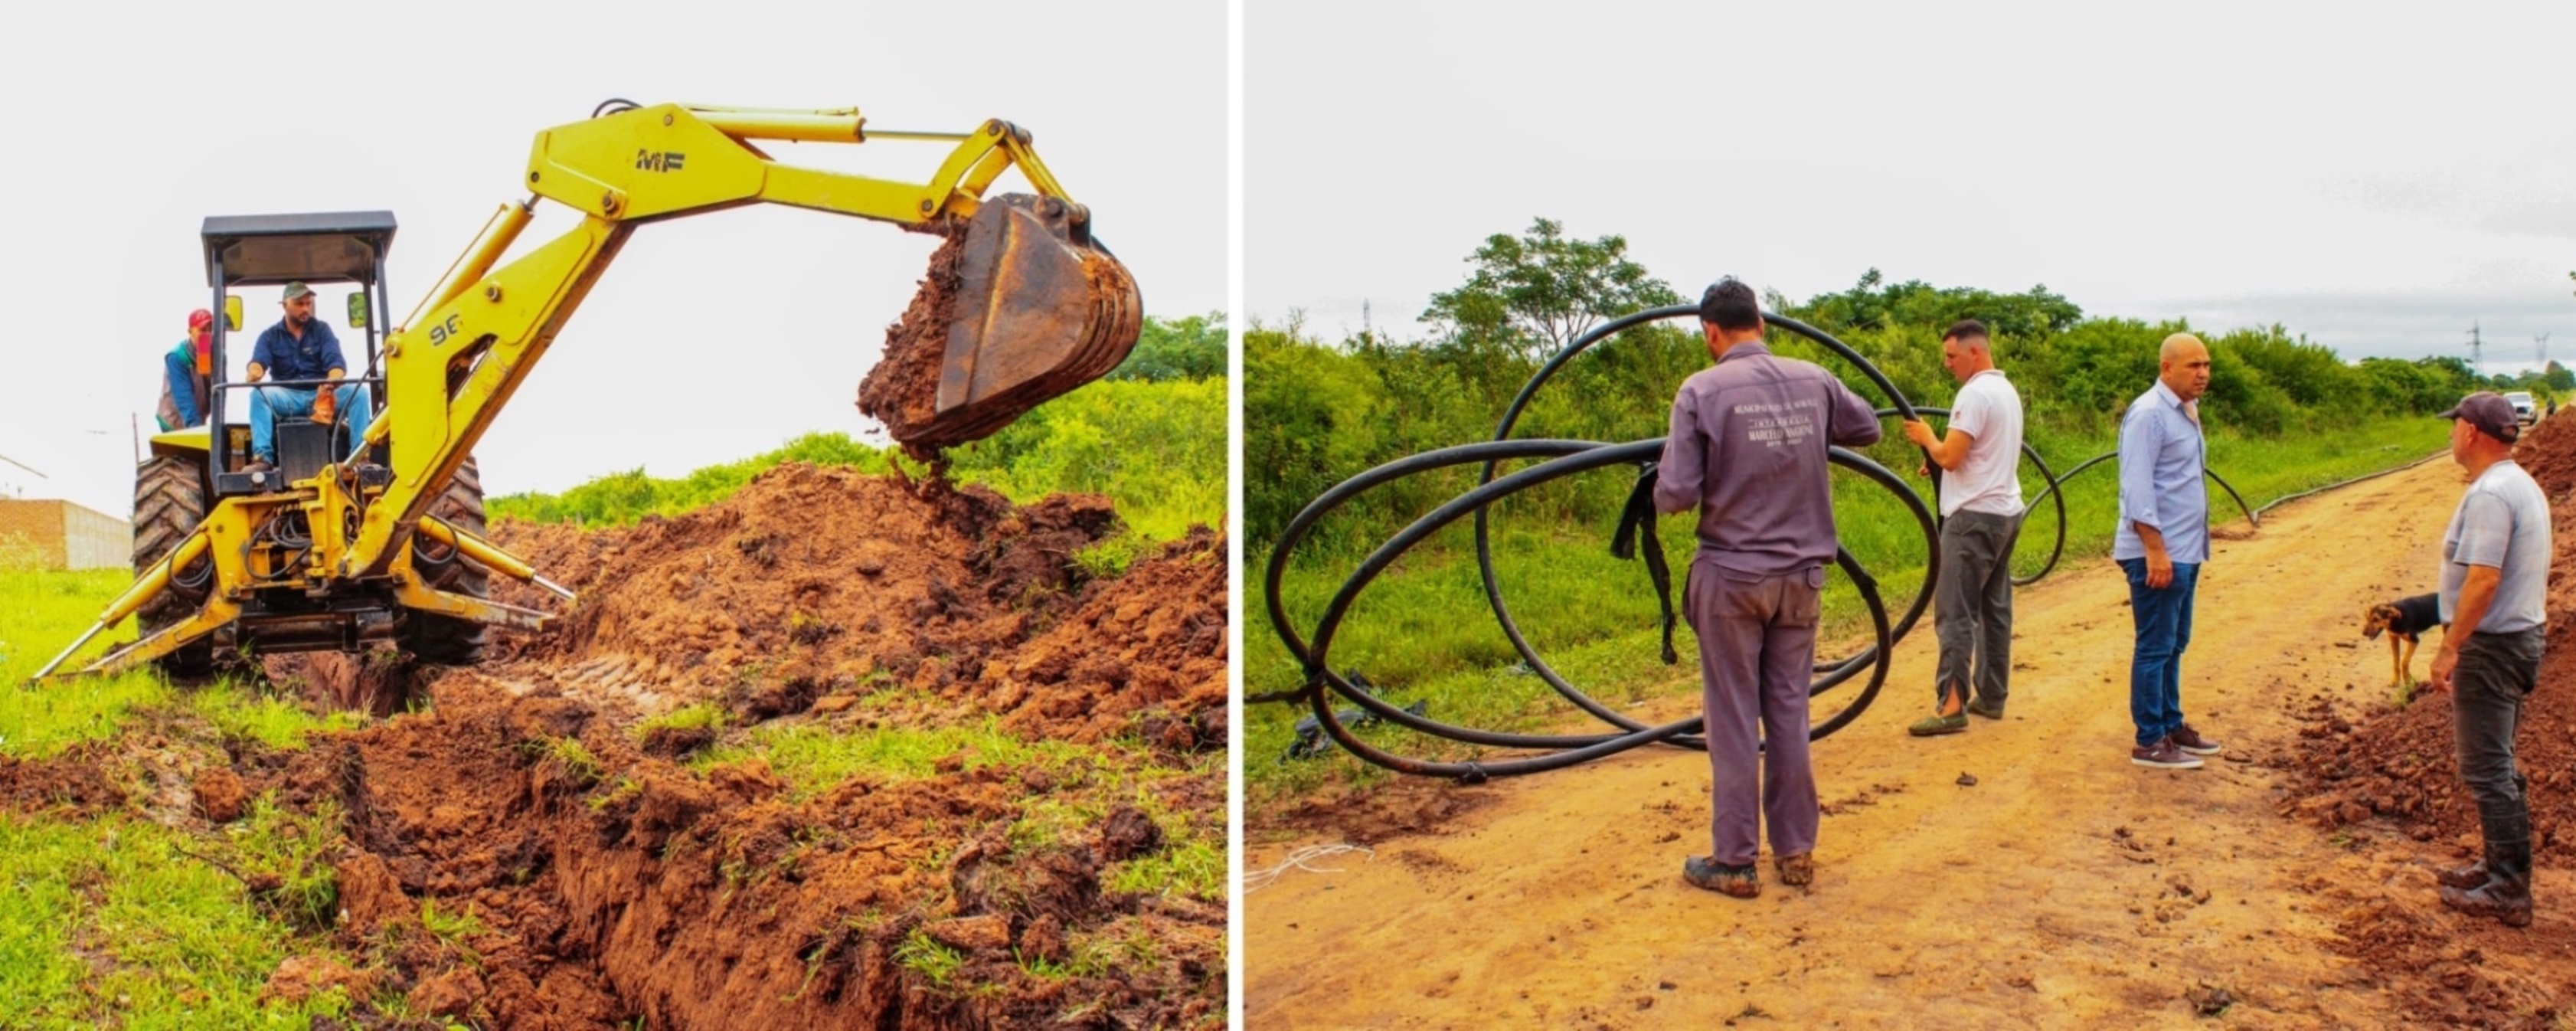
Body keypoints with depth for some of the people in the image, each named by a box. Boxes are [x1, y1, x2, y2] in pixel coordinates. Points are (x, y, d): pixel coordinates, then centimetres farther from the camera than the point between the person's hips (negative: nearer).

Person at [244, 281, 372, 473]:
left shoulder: (322, 329, 8)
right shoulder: (270, 336, 8)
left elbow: (335, 361, -7)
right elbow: (259, 360, -10)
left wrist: (333, 380, -33)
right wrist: (254, 371, -38)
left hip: (323, 394, 0)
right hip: (288, 397, 0)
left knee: (358, 392, -27)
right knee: (259, 394, -30)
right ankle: (263, 457, -37)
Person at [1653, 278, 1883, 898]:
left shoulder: (1702, 390, -12)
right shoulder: (1814, 381, 1)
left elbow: (1676, 495, -15)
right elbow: (1867, 428, 20)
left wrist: (1664, 490, 7)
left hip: (1731, 575, -4)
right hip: (1801, 573, 4)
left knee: (1734, 721, 4)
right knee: (1789, 713, 13)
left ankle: (1734, 863, 10)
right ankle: (1796, 851, 20)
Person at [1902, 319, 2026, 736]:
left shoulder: (1975, 393, -17)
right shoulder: (2007, 390, 14)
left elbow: (1949, 457, -21)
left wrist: (1926, 437, -3)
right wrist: (1939, 458, 12)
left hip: (1975, 516, -10)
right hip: (2005, 512, 10)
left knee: (1955, 614, -9)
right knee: (1995, 609, 14)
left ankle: (1952, 706, -11)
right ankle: (1992, 697, 20)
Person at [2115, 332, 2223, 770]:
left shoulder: (2186, 411, 14)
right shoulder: (2149, 414, -15)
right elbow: (2137, 488, -21)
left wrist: (2188, 547, 18)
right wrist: (2156, 550, -24)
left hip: (2185, 551, 9)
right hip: (2157, 553, -9)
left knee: (2175, 645, 16)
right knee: (2155, 647, -4)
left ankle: (2171, 726, 26)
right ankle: (2150, 743, 2)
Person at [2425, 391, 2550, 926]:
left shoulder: (2490, 494, -20)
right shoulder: (2524, 486, 13)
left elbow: (2483, 580, -26)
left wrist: (2449, 649, -23)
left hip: (2491, 644, -11)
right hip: (2522, 636, 11)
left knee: (2487, 769, -5)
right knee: (2496, 764, 19)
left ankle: (2508, 892, -1)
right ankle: (2504, 867, 28)